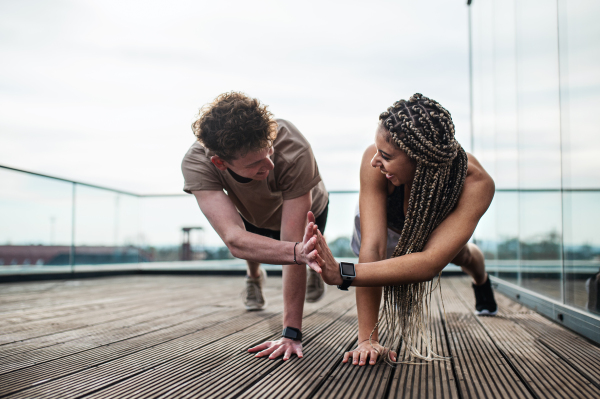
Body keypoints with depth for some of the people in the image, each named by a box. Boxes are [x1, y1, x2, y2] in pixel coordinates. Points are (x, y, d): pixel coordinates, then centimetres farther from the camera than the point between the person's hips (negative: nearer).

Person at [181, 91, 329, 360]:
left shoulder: (294, 153, -48)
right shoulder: (196, 164, -42)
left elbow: (293, 241, -47)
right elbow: (235, 240, -53)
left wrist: (292, 333, -48)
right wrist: (297, 251, -71)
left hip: (307, 208, -2)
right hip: (252, 214, 2)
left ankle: (314, 271, 35)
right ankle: (254, 276, 22)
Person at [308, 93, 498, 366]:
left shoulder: (476, 183, -47)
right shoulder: (375, 161, -48)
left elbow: (431, 262, -56)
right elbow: (372, 246, -50)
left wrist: (343, 274, -67)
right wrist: (367, 339, -52)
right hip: (386, 217, -1)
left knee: (459, 255, 25)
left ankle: (481, 282, 63)